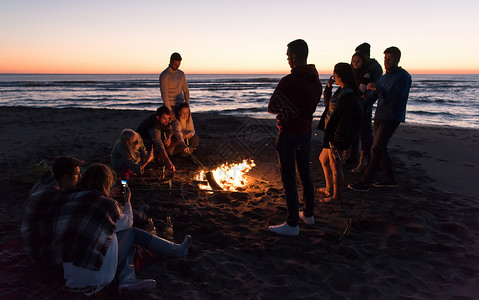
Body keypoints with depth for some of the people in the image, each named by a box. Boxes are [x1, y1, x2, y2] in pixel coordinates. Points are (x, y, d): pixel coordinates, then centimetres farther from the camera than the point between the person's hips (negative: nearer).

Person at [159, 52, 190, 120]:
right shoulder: (164, 75, -11)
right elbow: (164, 95, -17)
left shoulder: (181, 74, 9)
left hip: (180, 106, 6)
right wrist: (170, 111, -21)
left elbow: (185, 90, 13)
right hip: (169, 106, -6)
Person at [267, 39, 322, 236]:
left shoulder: (288, 81, -21)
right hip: (306, 132, 8)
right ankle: (308, 214, 33)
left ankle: (292, 224, 6)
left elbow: (271, 108, -13)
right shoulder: (316, 81, 5)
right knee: (305, 173, 19)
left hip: (288, 134, -8)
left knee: (288, 178, 0)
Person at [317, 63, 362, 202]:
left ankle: (337, 195, 19)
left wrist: (336, 143, -23)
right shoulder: (341, 91, 8)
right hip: (331, 133, 11)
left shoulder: (349, 97, -22)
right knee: (323, 159, 23)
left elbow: (345, 123, -24)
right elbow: (328, 104, 24)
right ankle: (329, 188, 37)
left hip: (338, 136, -11)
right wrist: (328, 87, 12)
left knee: (335, 166, 3)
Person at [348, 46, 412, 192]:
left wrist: (377, 88, -26)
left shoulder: (403, 77, -9)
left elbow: (395, 98, -22)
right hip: (379, 117, 8)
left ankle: (365, 183, -10)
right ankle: (390, 179, 22)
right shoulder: (384, 77, 16)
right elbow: (373, 97, 19)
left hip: (392, 118, -8)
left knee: (376, 148, -12)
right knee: (381, 148, 10)